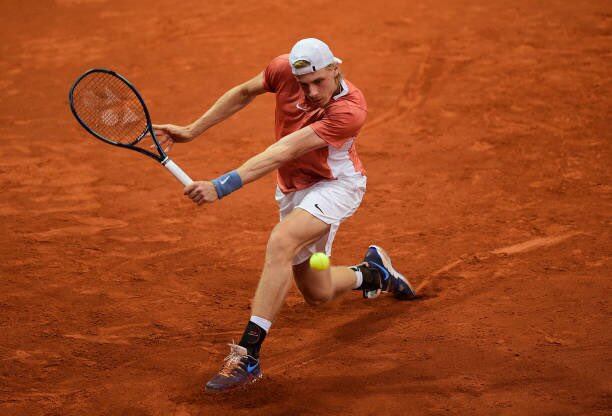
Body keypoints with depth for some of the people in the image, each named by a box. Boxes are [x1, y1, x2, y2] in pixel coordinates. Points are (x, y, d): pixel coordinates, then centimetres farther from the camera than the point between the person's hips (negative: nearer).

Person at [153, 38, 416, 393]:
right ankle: (375, 270, 44)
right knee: (317, 293, 12)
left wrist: (222, 186, -46)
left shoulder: (350, 111, -33)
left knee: (281, 242, -34)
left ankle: (248, 355, -35)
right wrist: (192, 131, 3)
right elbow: (244, 93, 4)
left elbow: (282, 153, -41)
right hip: (294, 188, 6)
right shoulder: (285, 69, -18)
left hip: (336, 184, -6)